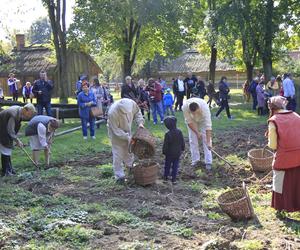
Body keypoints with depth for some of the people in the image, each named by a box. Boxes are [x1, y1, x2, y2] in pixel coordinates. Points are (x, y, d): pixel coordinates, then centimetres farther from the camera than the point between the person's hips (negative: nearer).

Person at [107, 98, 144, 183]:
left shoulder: (132, 103, -28)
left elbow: (137, 112, -4)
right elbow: (116, 130, -30)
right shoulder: (112, 113, -41)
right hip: (116, 132, -5)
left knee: (129, 149, 20)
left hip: (127, 130, 5)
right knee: (118, 154, -4)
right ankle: (119, 176, 5)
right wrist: (128, 137, -32)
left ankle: (130, 167, 42)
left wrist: (140, 122, -18)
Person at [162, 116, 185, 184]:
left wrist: (164, 152, -1)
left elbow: (165, 145, -14)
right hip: (177, 153, 3)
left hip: (169, 153, -3)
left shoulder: (167, 134, -20)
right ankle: (174, 179, 11)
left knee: (167, 165, 14)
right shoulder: (179, 132, -8)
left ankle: (166, 177, 25)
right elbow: (182, 142, 2)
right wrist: (182, 149, 16)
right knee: (175, 166, 9)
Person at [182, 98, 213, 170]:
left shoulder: (204, 107, -43)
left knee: (205, 139, -10)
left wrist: (208, 142, -44)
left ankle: (208, 162, -6)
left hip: (203, 120, -2)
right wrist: (197, 132, -22)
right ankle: (195, 160, 12)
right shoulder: (185, 107, -38)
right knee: (193, 139, -2)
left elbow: (208, 126, -43)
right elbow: (189, 122, -24)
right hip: (192, 121, 2)